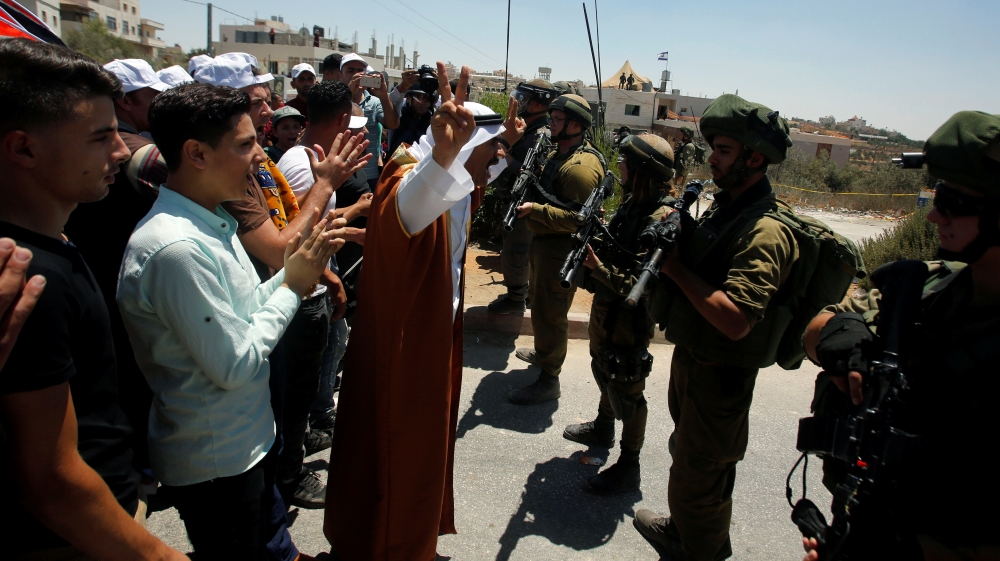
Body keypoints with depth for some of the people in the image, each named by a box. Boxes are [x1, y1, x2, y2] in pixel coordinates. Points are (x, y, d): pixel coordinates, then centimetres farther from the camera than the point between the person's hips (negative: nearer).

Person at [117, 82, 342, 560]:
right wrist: (293, 285, -16)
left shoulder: (213, 223, 3)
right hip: (214, 465, -9)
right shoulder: (175, 248, -28)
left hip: (248, 440, 9)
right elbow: (235, 366, -25)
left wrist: (290, 271, -6)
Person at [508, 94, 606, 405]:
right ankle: (543, 352, 45)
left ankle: (549, 379, 10)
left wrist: (535, 210, -27)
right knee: (539, 300, 25)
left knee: (549, 312, -3)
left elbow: (578, 219, -28)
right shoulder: (558, 152, 10)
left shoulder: (582, 167, -23)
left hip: (561, 248, -11)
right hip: (544, 241, 11)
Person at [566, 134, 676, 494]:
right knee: (604, 370, 27)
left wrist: (599, 267, -37)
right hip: (606, 306, 10)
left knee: (626, 389, 5)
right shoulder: (633, 202, 3)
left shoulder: (661, 220, -26)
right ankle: (603, 428, 51)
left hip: (630, 316, -10)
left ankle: (629, 467, 22)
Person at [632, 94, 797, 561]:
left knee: (699, 473, 9)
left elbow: (735, 320, -34)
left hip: (719, 374, -9)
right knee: (687, 450, 27)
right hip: (690, 356, 9)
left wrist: (676, 268, -26)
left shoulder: (765, 232, -25)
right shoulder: (723, 208, 5)